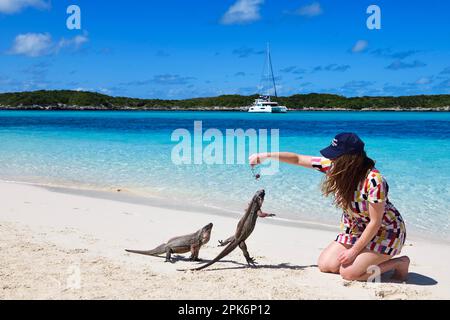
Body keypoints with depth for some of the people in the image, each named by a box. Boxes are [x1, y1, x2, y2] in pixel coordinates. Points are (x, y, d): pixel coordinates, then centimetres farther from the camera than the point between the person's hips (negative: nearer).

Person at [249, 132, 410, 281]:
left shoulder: (374, 180, -32)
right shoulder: (334, 166, -13)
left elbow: (375, 223, -25)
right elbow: (298, 159, -3)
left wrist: (353, 251, -21)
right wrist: (266, 156, -7)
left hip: (384, 232, -7)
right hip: (356, 230, 7)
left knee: (348, 272, -20)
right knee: (324, 264, -3)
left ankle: (399, 263, 1)